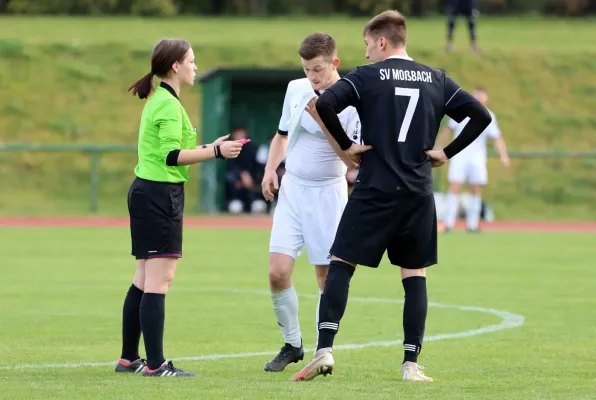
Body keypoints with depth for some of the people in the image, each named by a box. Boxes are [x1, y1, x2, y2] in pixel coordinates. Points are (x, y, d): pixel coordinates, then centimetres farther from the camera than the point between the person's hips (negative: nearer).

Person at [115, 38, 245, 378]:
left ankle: (129, 358, 17)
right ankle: (155, 364, -13)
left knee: (144, 280, 13)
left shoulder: (158, 100, 17)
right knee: (160, 280, -11)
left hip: (147, 191, 10)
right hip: (160, 194, -10)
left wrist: (210, 149, 17)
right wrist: (215, 151, -19)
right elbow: (171, 155, -21)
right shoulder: (169, 104, -14)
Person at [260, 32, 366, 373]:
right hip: (291, 189, 4)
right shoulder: (296, 89, 5)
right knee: (278, 272, -6)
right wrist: (271, 169, 7)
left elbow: (353, 159, -17)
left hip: (327, 194, -4)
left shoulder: (351, 102, -11)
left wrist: (324, 122, -24)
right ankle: (292, 344, 12)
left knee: (327, 278, -1)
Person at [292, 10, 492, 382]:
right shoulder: (436, 80, 9)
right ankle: (411, 363, 3)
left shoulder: (367, 76, -3)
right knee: (415, 275, 9)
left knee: (341, 265, 2)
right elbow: (481, 115, 5)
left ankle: (325, 350, -11)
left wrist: (346, 145, -6)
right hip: (419, 195, 3)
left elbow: (325, 103, -17)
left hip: (374, 191, -3)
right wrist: (447, 152, 7)